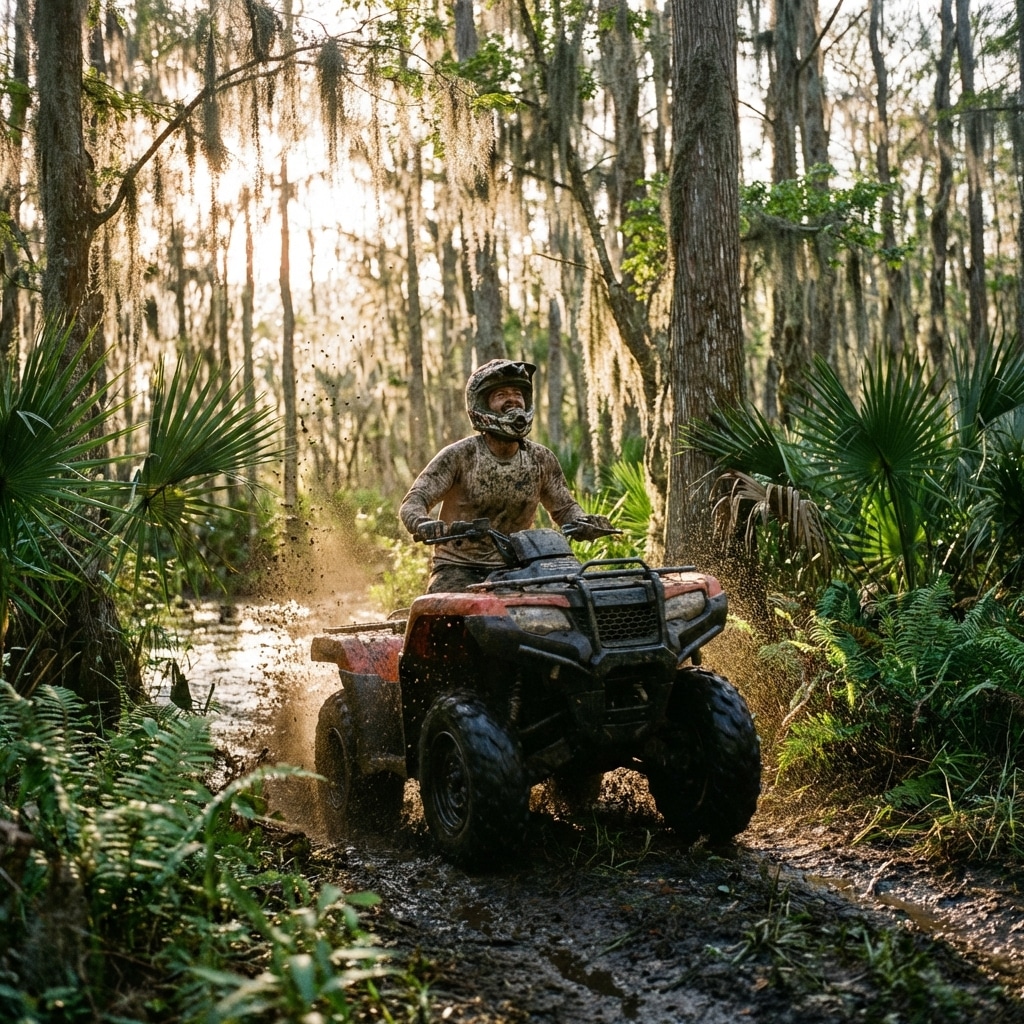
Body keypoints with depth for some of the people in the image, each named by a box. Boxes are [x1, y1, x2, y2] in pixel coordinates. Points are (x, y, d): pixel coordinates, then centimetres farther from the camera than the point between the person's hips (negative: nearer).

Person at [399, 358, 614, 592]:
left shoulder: (541, 459, 4)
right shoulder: (459, 455, -7)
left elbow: (564, 507, 14)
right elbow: (413, 502, -11)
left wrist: (582, 522, -11)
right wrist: (422, 524, -35)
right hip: (458, 567, -3)